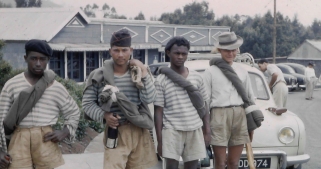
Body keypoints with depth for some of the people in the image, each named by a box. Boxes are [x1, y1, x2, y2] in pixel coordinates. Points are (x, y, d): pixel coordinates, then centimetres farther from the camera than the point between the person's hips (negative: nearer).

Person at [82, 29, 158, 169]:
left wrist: (143, 73, -13)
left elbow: (149, 99, -8)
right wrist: (104, 115, -13)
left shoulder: (139, 72, 4)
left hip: (140, 132, 3)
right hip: (115, 133, -2)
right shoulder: (98, 75, -1)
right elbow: (87, 103, 3)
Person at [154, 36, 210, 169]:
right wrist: (160, 140, -6)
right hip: (172, 130, -3)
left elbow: (203, 106, 14)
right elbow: (158, 111, -2)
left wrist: (207, 131, 9)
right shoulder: (161, 80, -1)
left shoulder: (197, 77, 8)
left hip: (195, 130, 3)